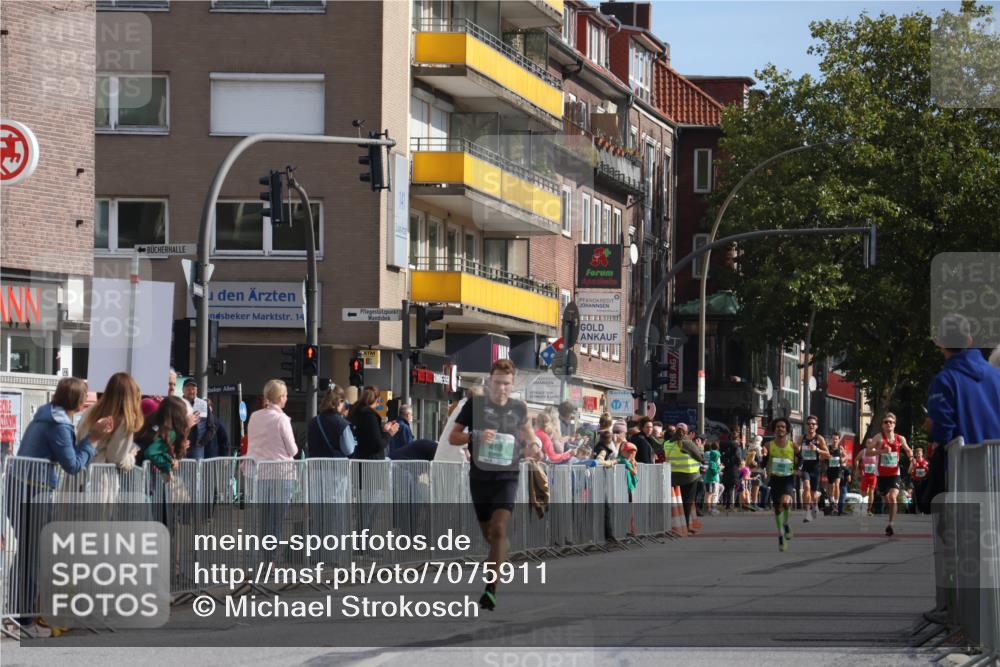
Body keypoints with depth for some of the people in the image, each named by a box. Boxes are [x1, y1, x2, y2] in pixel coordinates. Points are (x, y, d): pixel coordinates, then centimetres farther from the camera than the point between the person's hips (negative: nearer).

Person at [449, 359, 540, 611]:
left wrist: (533, 446, 4)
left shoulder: (518, 408, 5)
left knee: (499, 529, -20)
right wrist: (475, 436, -17)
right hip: (479, 476, 1)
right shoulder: (475, 404, 0)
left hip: (506, 476, -1)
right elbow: (453, 437, 2)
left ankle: (491, 590, -25)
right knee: (489, 534, 11)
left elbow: (527, 429, 25)